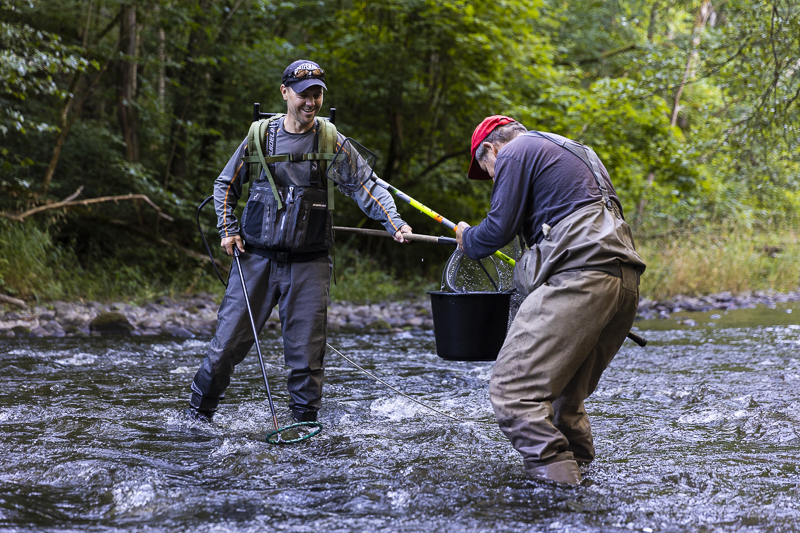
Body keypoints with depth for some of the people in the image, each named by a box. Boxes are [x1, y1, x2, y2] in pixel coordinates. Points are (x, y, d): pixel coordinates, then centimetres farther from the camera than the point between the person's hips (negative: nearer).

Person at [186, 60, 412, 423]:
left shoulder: (331, 142, 1)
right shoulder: (260, 136, 3)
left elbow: (366, 188, -5)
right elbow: (225, 185, 16)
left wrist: (394, 222, -20)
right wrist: (228, 229, 4)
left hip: (308, 264, 0)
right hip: (256, 257, 1)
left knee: (306, 353, 1)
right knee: (228, 341, 1)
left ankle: (304, 424, 15)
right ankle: (197, 414, 18)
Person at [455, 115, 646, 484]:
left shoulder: (515, 153, 6)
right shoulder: (576, 152, 33)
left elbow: (500, 228, -1)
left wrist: (468, 240, 20)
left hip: (579, 279, -9)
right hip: (625, 279, 10)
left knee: (511, 389, -11)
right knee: (567, 395, 19)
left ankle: (554, 475, -19)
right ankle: (577, 467, 18)